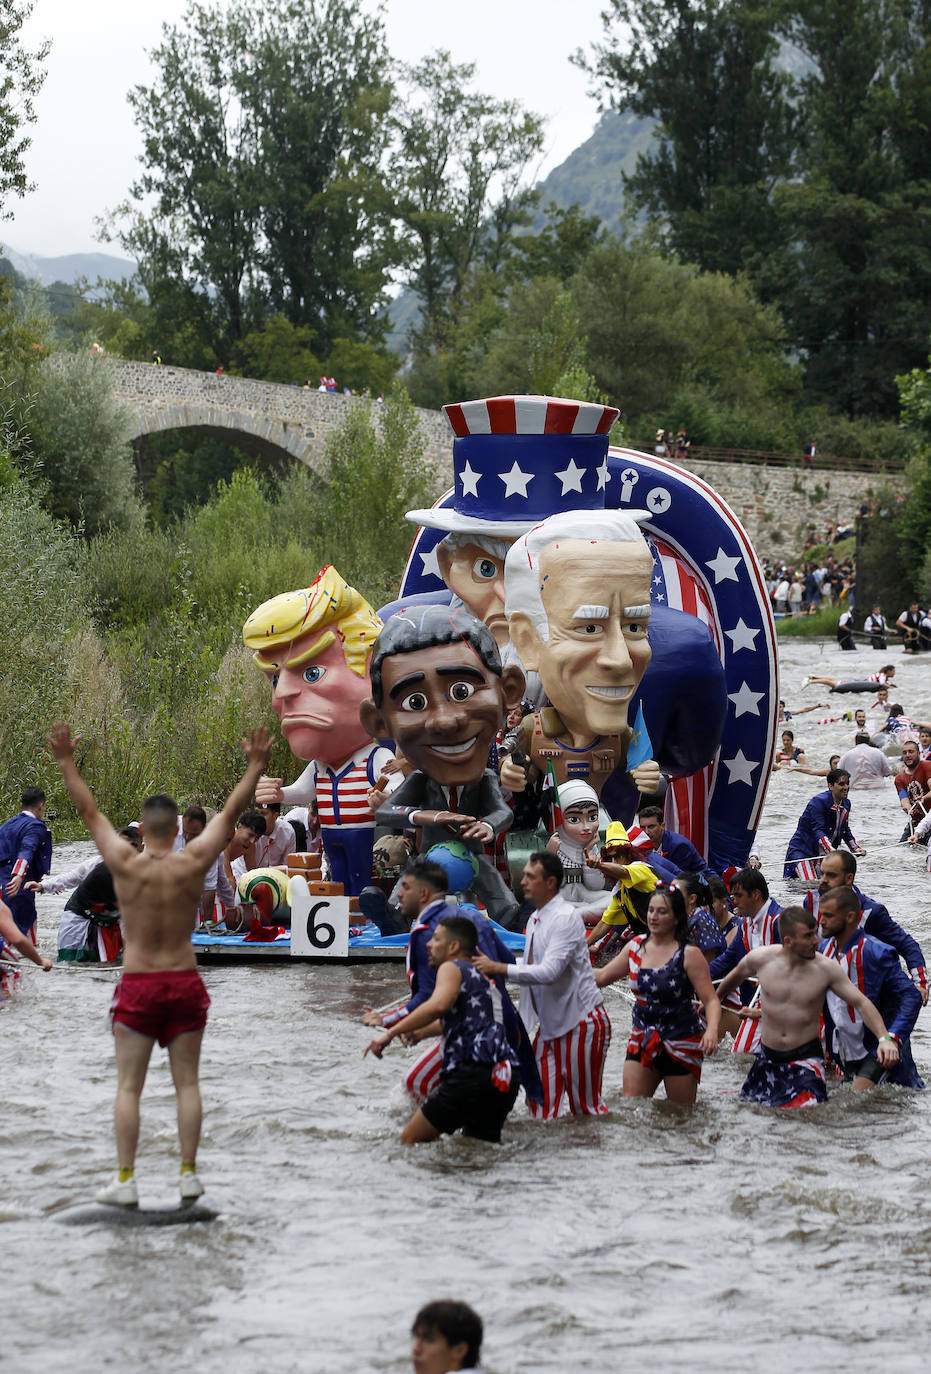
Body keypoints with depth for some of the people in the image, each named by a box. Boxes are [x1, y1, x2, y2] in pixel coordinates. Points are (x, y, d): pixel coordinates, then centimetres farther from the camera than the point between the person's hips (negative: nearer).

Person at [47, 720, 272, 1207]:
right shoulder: (194, 863, -6)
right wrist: (255, 767, 9)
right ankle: (188, 1175, 6)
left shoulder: (126, 865, -10)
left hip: (138, 985, -2)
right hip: (185, 981, 2)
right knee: (186, 1082, 8)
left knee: (128, 1087, 2)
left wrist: (65, 762, 1)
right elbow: (229, 811, 2)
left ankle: (125, 1180, -1)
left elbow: (89, 812, -4)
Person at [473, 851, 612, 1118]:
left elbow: (549, 971, -28)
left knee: (586, 1107, -2)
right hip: (550, 1024, 8)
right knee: (541, 1105, 4)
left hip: (581, 1023, -8)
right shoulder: (535, 920, 11)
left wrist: (498, 968, -28)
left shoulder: (565, 917, -17)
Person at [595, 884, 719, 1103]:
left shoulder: (688, 955, -11)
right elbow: (602, 976, 17)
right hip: (642, 1039, 5)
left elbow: (711, 1000, -15)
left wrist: (712, 1031, -32)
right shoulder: (636, 947, 5)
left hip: (681, 1043, -4)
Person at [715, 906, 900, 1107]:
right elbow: (736, 975, 14)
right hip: (767, 1058, 3)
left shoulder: (826, 968, -13)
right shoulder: (760, 959, -8)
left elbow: (861, 1003, -9)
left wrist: (884, 1038, -22)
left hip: (806, 1058, -3)